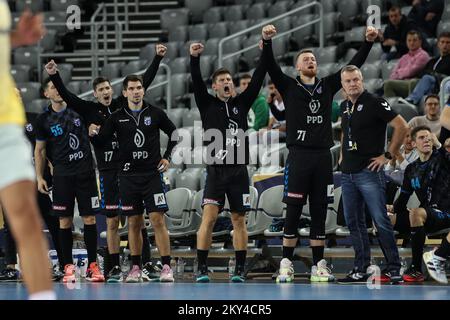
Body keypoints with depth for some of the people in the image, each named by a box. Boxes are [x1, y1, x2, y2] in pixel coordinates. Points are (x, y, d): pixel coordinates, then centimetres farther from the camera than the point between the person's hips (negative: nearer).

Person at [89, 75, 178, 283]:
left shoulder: (155, 114, 2)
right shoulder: (117, 117, 3)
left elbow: (174, 133, 14)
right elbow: (101, 142, 2)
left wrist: (167, 157, 5)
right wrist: (93, 134, -19)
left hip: (152, 174, -2)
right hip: (128, 176, 2)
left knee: (158, 220, -8)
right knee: (133, 223, 6)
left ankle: (166, 267, -6)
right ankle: (136, 268, 13)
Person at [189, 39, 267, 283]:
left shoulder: (241, 103, 11)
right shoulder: (208, 105, 7)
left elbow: (257, 80, 4)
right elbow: (197, 83, -7)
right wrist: (194, 59, -22)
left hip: (238, 171, 2)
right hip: (215, 170, -2)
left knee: (239, 220, 5)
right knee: (209, 217, -13)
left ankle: (240, 269, 11)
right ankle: (202, 268, -11)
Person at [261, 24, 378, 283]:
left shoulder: (327, 86, 15)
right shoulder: (289, 86, 7)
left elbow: (354, 65, 10)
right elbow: (271, 67, -7)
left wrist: (368, 43, -1)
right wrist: (267, 42, -23)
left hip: (323, 156, 3)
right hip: (299, 155, -3)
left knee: (320, 213, 5)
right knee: (293, 213, -4)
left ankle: (319, 266, 8)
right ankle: (287, 265, 0)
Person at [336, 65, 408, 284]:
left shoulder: (374, 103, -8)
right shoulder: (345, 108, 14)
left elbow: (401, 126, -13)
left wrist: (388, 155, -12)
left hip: (369, 172, -7)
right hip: (347, 173, 8)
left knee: (381, 222, -7)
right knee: (354, 223, 8)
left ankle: (393, 268, -3)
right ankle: (360, 270, 13)